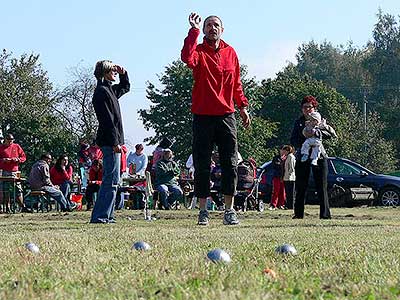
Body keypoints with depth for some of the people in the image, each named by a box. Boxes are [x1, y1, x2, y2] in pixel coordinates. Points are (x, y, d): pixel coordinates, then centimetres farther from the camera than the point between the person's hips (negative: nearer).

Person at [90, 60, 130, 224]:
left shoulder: (110, 90, 18)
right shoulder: (102, 91, -12)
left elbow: (125, 87, 40)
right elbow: (107, 119, -19)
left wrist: (123, 74, 20)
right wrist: (115, 142, -22)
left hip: (111, 142, 11)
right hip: (110, 141, -11)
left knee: (110, 180, 12)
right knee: (111, 180, -11)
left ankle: (106, 215, 15)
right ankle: (101, 216, -12)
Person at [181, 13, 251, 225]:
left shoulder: (230, 53, 12)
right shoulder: (199, 51, 0)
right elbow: (187, 57, -25)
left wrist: (243, 106, 11)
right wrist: (194, 30, -21)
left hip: (226, 116, 3)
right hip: (202, 116, -3)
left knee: (230, 164, 1)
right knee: (202, 166, 1)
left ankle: (229, 210, 6)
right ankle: (203, 210, 8)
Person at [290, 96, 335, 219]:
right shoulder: (298, 122, 13)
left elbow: (329, 134, -7)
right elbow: (293, 140, 6)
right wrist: (302, 144, -15)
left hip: (319, 156, -2)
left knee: (321, 187, -4)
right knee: (300, 187, -1)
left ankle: (325, 214, -4)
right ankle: (298, 213, 4)